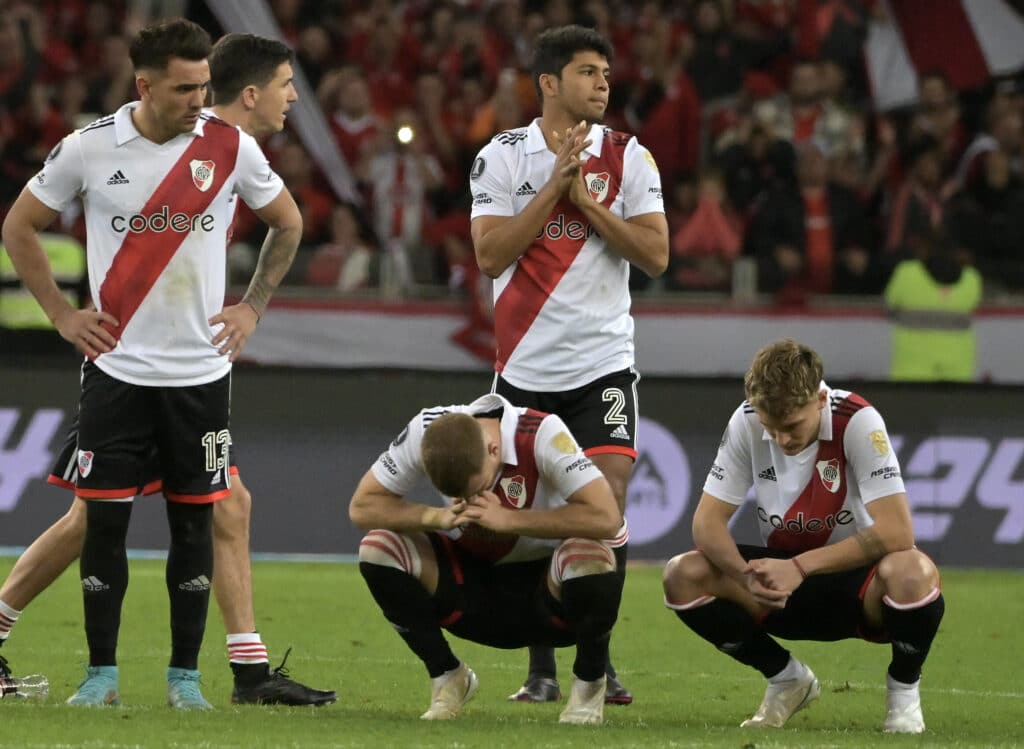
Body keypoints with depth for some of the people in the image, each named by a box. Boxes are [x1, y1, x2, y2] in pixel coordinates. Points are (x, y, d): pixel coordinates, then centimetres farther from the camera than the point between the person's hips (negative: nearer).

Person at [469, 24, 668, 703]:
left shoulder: (629, 157, 2)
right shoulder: (503, 157, 0)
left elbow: (656, 255, -5)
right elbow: (490, 254, -10)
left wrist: (586, 199, -13)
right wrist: (554, 184, -14)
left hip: (604, 360, 0)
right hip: (527, 365, 0)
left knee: (608, 498, -13)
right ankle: (541, 668, 14)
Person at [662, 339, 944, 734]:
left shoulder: (857, 421, -22)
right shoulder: (746, 423, -12)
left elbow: (896, 532, -30)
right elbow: (707, 522, -11)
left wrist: (800, 568, -34)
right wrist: (747, 576, -32)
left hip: (857, 579, -4)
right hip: (785, 575, 4)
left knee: (912, 573, -39)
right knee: (683, 575, -20)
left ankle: (904, 688, -5)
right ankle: (786, 679, 4)